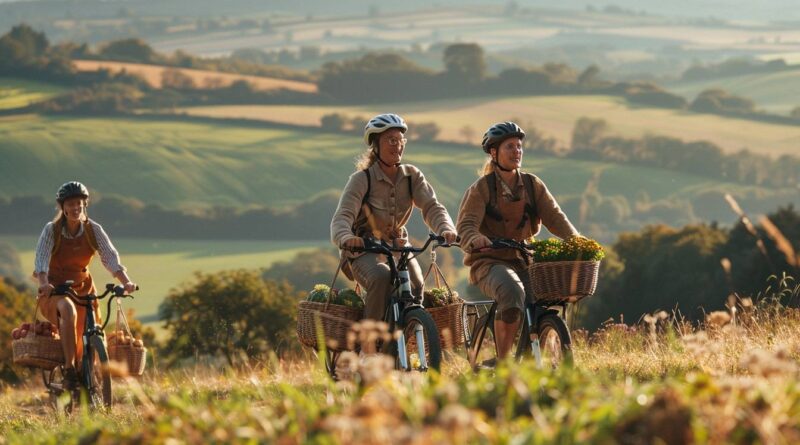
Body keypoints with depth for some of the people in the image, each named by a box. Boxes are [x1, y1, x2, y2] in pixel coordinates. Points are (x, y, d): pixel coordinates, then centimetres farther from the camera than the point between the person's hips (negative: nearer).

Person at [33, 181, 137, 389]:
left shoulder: (94, 230, -7)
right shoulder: (52, 230, -13)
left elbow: (110, 257, -17)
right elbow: (41, 259, -26)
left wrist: (126, 281, -35)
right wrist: (44, 284, -46)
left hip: (83, 289, 4)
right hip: (55, 290, -4)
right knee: (68, 310, -37)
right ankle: (69, 371, -37)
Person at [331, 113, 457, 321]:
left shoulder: (411, 175, -1)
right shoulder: (362, 179, -13)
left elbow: (431, 207, -12)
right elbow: (342, 217, -24)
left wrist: (446, 229, -35)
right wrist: (346, 238, -49)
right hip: (364, 250, -4)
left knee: (415, 287, -25)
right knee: (382, 278, -35)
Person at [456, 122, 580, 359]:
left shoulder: (533, 185, 10)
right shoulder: (481, 189, -3)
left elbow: (554, 217, -1)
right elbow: (466, 225, -14)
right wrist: (475, 239, -39)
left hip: (523, 261, 5)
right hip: (489, 262, -5)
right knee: (512, 292, -36)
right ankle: (502, 362, -28)